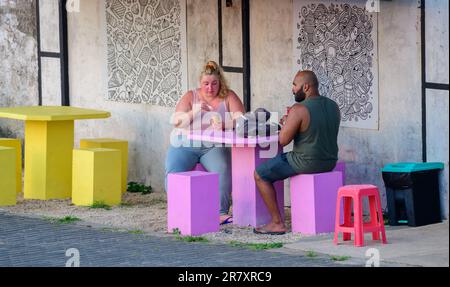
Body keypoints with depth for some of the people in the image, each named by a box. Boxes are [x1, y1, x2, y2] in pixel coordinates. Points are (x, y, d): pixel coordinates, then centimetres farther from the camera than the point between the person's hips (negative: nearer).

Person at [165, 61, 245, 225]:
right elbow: (175, 121, 1)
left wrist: (222, 124, -23)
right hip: (186, 144, 1)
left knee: (222, 170, -31)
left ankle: (221, 212, -30)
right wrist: (194, 112, -16)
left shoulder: (228, 97, 9)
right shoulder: (191, 97, 10)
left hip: (213, 147, -1)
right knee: (173, 172, -27)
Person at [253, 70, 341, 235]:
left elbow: (283, 140, -16)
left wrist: (286, 124, 4)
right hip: (330, 162, 8)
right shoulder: (333, 106, 5)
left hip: (307, 162, -8)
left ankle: (277, 224, 6)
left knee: (260, 174, 8)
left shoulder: (299, 109, -19)